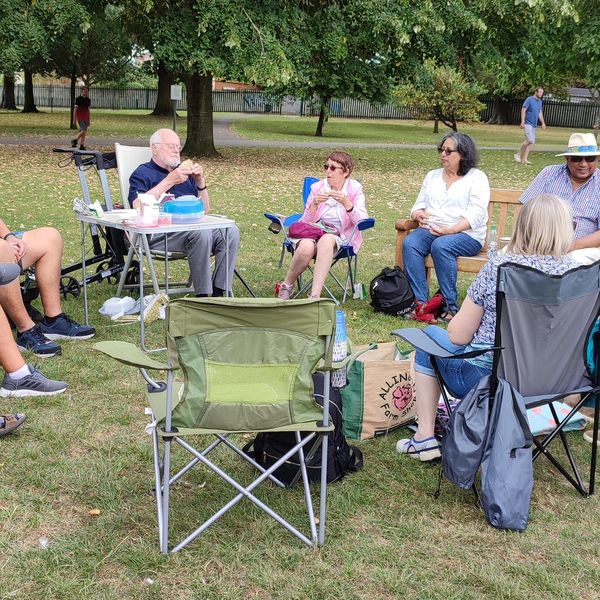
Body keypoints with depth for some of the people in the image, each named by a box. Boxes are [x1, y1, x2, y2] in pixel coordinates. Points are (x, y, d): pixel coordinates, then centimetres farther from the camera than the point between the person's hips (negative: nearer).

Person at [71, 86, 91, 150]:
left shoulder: (88, 100, 12)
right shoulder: (78, 99, -5)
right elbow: (75, 109, -5)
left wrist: (89, 120, 16)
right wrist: (74, 119, -9)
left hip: (85, 118, 6)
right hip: (80, 118, -6)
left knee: (84, 132, 4)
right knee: (84, 130, -18)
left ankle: (82, 146, 7)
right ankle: (74, 141, -2)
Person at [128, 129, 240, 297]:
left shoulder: (185, 173, 30)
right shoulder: (142, 173, 13)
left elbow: (205, 209, 26)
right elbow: (138, 205, -9)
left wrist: (200, 181, 10)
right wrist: (169, 181, -10)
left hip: (193, 225, 6)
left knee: (231, 231, -21)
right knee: (201, 232, -34)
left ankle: (218, 294, -23)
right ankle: (203, 296, -30)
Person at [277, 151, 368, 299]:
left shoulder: (354, 189, 4)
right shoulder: (317, 187, 7)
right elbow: (305, 223, 3)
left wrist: (346, 203, -23)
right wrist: (315, 204, -15)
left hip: (338, 238, -1)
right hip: (312, 234, 1)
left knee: (326, 240, -38)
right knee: (306, 247, -35)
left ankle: (315, 296, -43)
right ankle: (286, 286, -10)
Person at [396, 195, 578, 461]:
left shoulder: (499, 266, -18)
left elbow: (458, 335, -12)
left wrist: (456, 321, 11)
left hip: (486, 379, -5)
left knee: (430, 336, 23)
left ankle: (425, 438, 21)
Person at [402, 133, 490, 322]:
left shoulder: (477, 177, 4)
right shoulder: (432, 176, 22)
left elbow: (476, 214, -8)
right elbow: (419, 205, 18)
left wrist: (452, 230, -23)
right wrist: (419, 214, -8)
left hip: (466, 234, -5)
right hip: (431, 230, 5)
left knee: (440, 246, -36)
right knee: (410, 243, -27)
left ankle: (450, 305, -28)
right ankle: (420, 302, -32)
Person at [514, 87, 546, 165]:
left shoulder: (540, 102, 12)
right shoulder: (529, 100, -10)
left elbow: (540, 113, 20)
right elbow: (523, 110, -12)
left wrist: (543, 123, 13)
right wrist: (522, 122, -18)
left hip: (534, 124, 8)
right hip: (528, 123, -8)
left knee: (531, 142, 3)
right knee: (530, 140, -17)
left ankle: (525, 159, 7)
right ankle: (518, 154, -3)